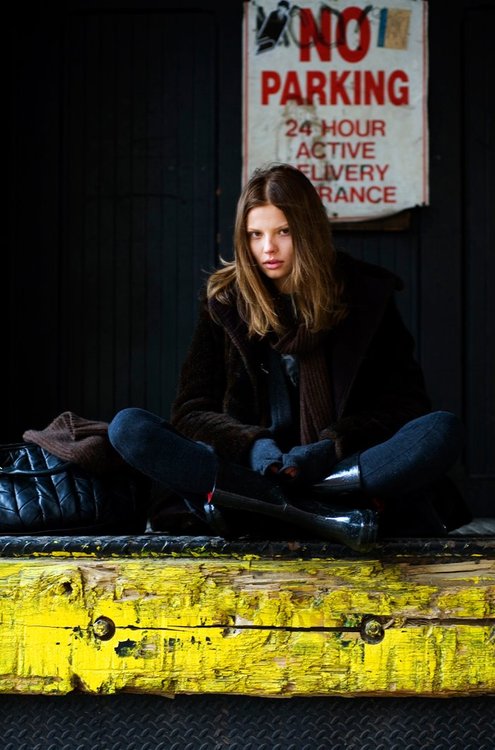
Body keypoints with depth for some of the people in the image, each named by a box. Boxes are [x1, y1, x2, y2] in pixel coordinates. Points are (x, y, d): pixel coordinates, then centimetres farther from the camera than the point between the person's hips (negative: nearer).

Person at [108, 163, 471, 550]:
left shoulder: (366, 293, 6)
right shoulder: (225, 300, 8)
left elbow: (407, 402, 3)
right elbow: (191, 409, 4)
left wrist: (333, 446, -15)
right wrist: (252, 445, -17)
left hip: (347, 470, -1)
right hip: (251, 469, 1)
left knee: (443, 430, -28)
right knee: (127, 427, -22)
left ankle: (263, 505, -36)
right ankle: (320, 512, -38)